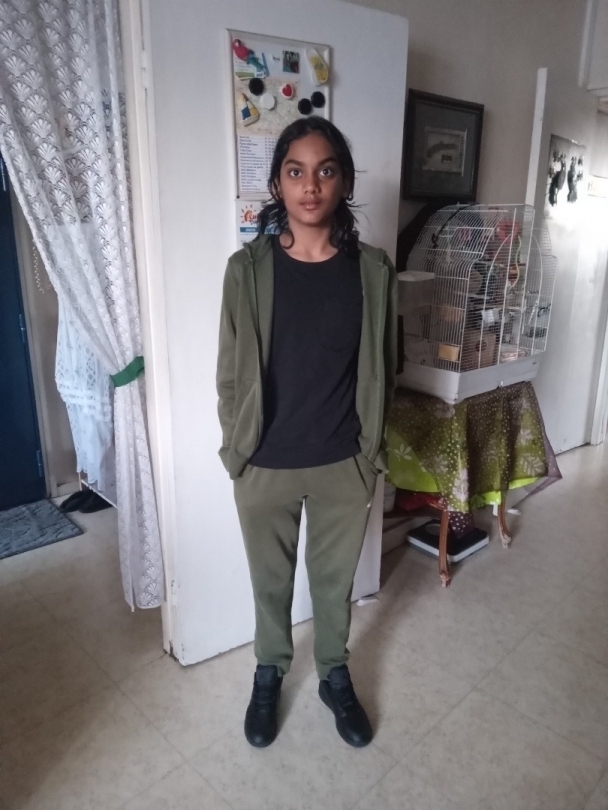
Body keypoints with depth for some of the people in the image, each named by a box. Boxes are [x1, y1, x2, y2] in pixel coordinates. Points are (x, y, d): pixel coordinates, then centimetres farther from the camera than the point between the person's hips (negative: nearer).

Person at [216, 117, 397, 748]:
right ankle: (269, 671, 49)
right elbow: (231, 371, -3)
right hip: (265, 464, 0)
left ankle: (334, 675, 48)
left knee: (335, 576, 21)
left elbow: (381, 370, 2)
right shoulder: (248, 268, -9)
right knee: (271, 578, 20)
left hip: (343, 463, 1)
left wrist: (371, 450, 4)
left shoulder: (373, 271, -6)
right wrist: (236, 450, -2)